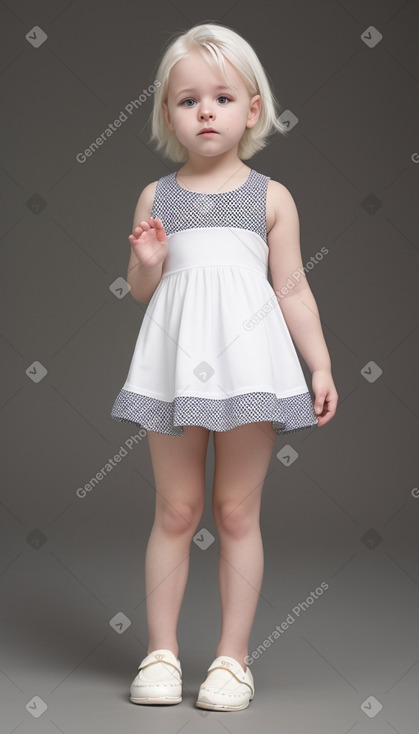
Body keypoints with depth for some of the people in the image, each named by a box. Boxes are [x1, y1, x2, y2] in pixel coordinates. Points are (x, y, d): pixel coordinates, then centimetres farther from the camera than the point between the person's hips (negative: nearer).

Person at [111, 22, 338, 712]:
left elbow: (293, 289, 5)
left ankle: (233, 655, 15)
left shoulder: (272, 197, 4)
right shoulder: (156, 197, 7)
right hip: (176, 364, 1)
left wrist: (322, 367, 0)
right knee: (175, 510, 8)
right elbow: (142, 293, 13)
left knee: (237, 512, 5)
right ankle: (161, 652, 18)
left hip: (248, 362, -1)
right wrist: (148, 263, -9)